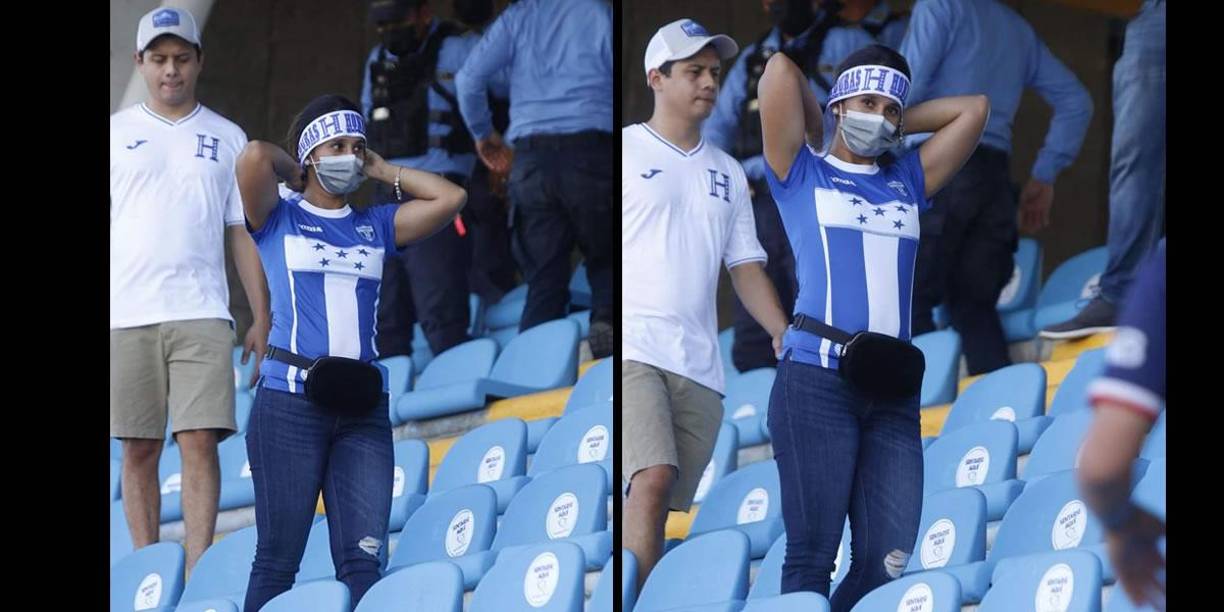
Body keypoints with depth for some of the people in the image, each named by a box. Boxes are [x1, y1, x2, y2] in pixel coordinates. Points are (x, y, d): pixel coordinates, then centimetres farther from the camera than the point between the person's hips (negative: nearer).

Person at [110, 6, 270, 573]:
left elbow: (243, 233, 12)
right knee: (139, 449, 2)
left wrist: (262, 318, 5)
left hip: (202, 314, 0)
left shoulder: (226, 138, 12)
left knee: (201, 441, -11)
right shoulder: (116, 133, 9)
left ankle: (197, 570, -13)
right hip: (127, 314, 0)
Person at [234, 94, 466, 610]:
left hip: (365, 407, 4)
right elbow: (254, 157, -11)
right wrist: (295, 173, 8)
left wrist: (383, 172, 13)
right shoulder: (278, 221, 6)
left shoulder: (376, 227, 17)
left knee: (363, 562, -2)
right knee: (278, 560, -3)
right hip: (290, 401, -4)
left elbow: (450, 198, 8)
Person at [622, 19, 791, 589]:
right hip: (634, 349, -6)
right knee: (651, 479, -23)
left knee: (663, 508, 2)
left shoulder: (727, 173, 19)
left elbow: (746, 266, 20)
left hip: (699, 366, 6)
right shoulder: (626, 150, 3)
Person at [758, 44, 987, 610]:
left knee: (889, 563, -5)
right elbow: (780, 69, 2)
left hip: (893, 392, 5)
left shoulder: (907, 184, 23)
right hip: (816, 380, -5)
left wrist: (895, 126, 24)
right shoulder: (802, 176, 11)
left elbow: (974, 107, 24)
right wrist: (816, 129, 19)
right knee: (812, 557, -9)